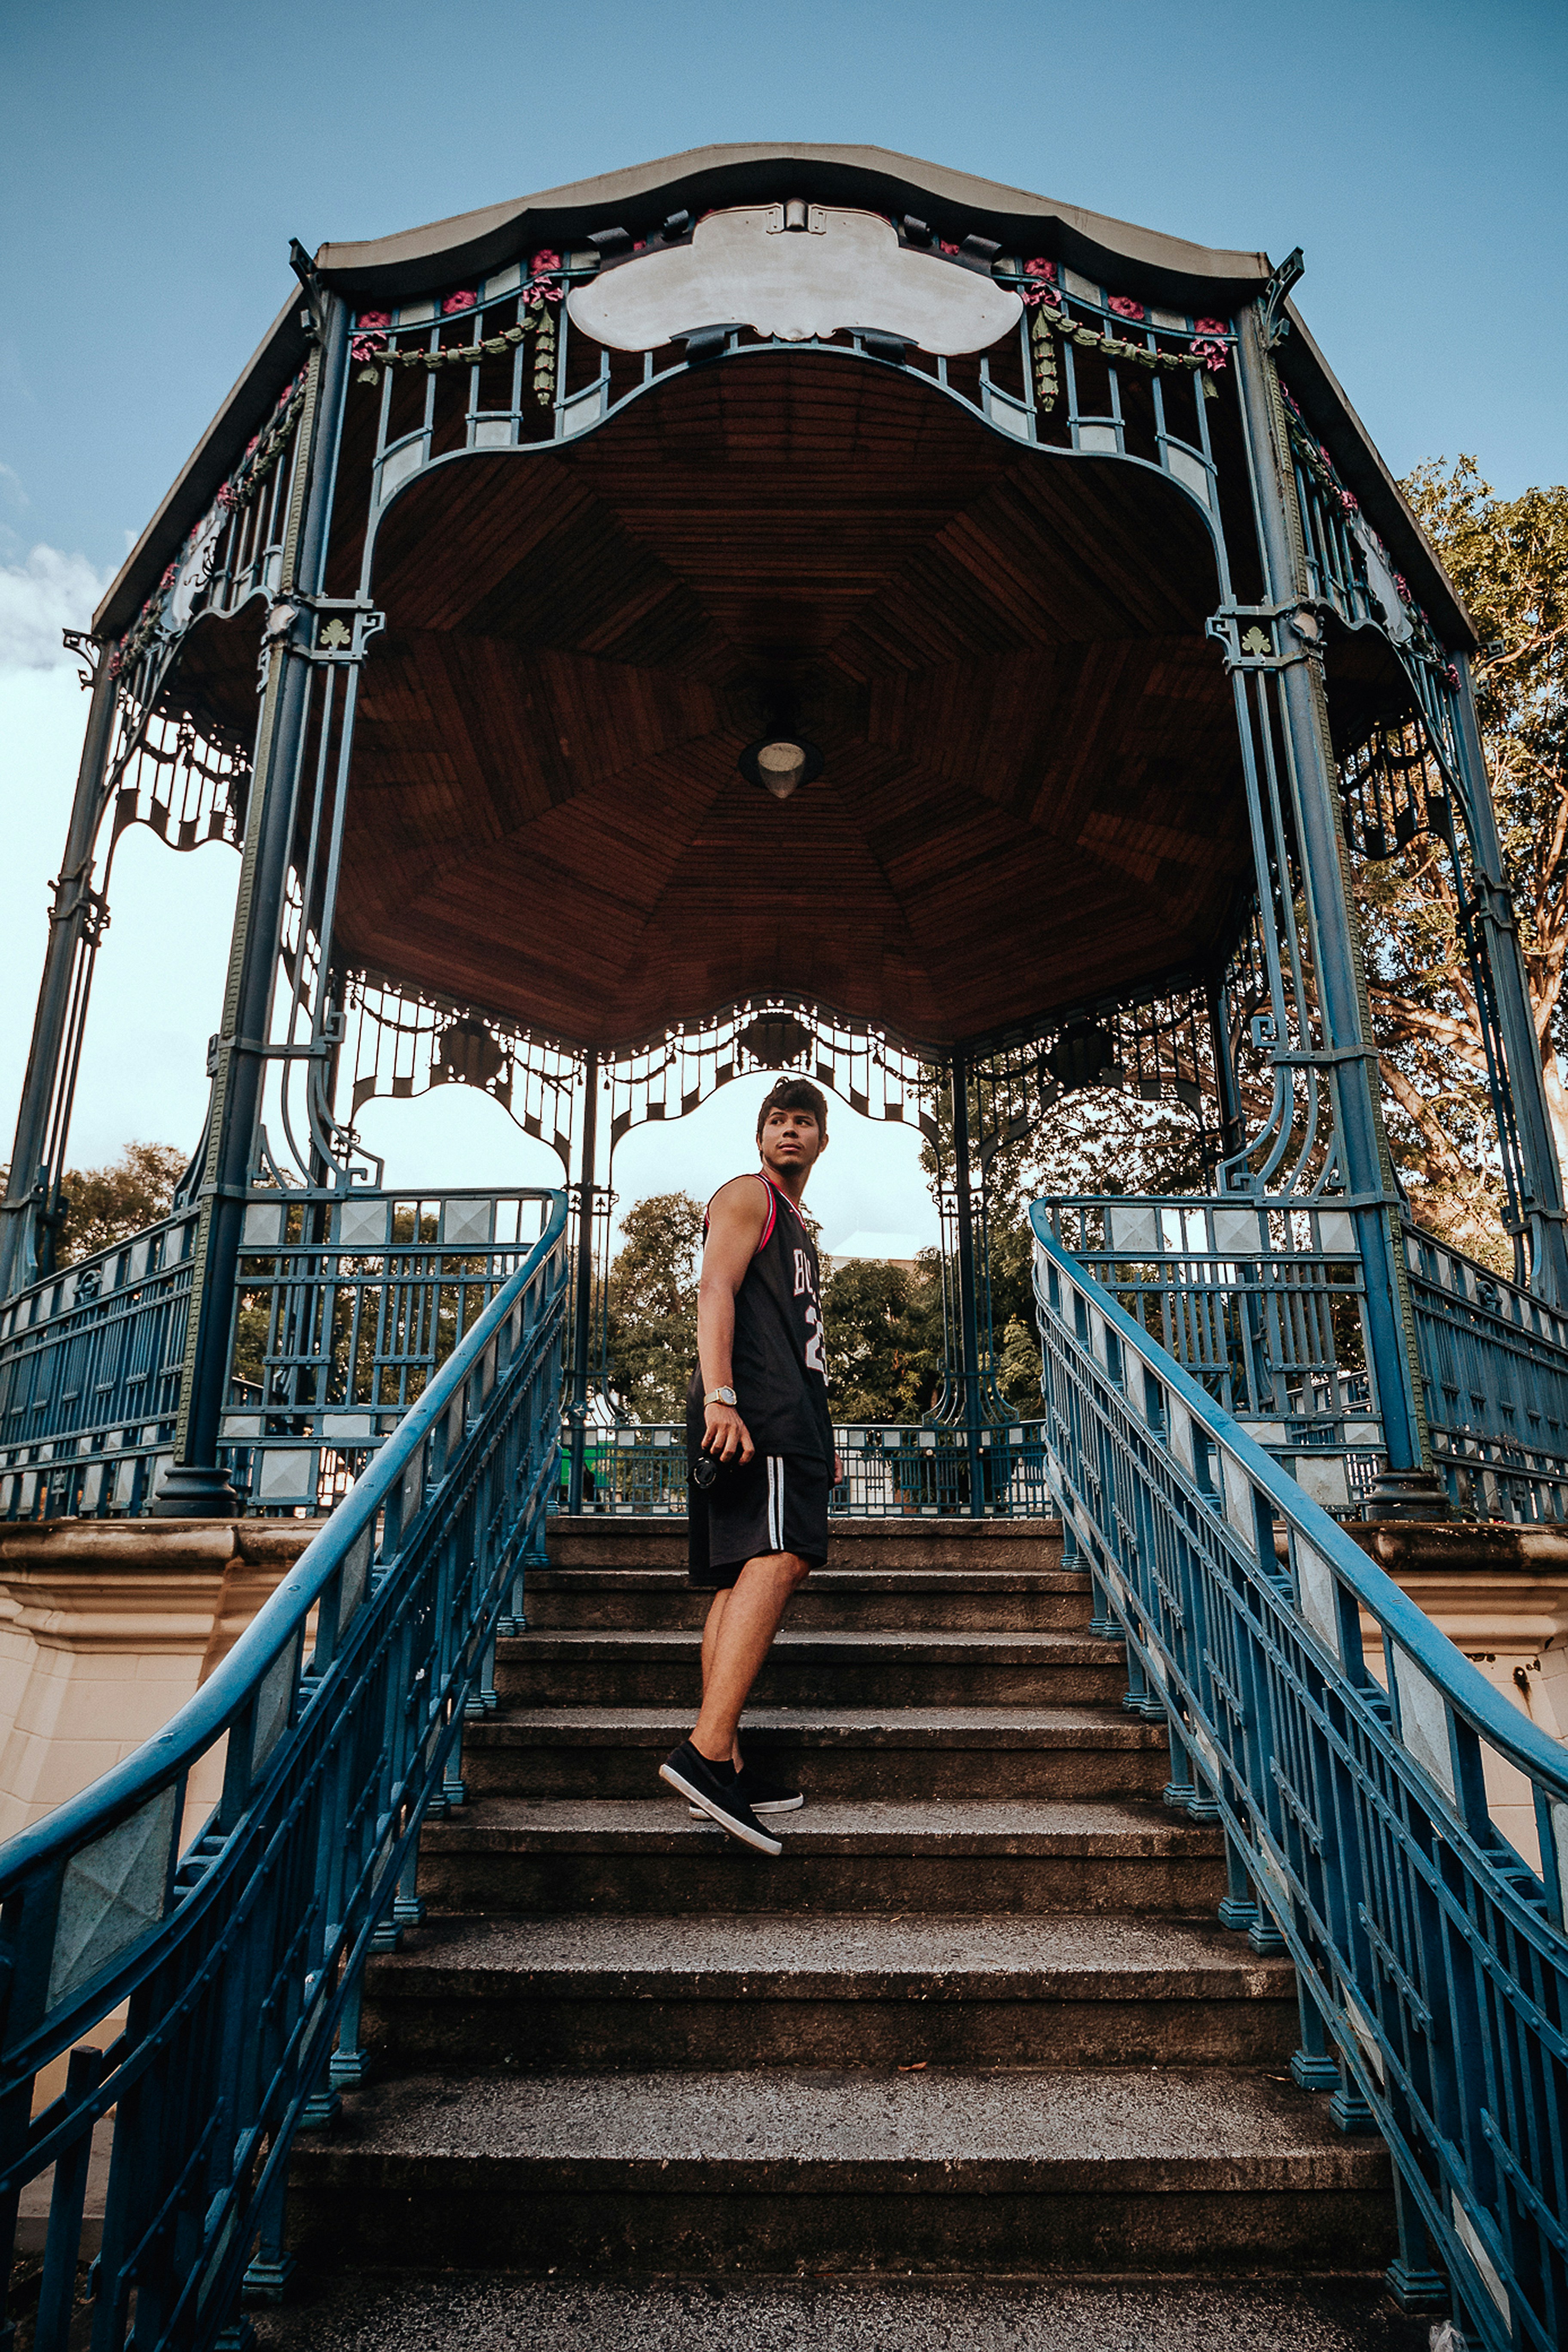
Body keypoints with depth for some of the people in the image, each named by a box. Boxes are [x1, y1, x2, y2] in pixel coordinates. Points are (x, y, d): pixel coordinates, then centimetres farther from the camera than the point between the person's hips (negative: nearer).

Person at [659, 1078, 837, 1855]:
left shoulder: (796, 1230, 33)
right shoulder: (746, 1195, 5)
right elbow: (715, 1290, -11)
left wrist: (820, 1440, 30)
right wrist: (720, 1397, -24)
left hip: (787, 1413, 9)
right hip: (750, 1409, -9)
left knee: (744, 1577, 3)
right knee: (779, 1557, -24)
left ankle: (724, 1770, 3)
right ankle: (707, 1750, -30)